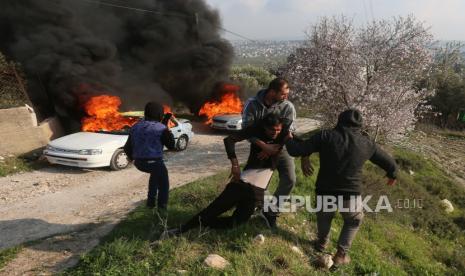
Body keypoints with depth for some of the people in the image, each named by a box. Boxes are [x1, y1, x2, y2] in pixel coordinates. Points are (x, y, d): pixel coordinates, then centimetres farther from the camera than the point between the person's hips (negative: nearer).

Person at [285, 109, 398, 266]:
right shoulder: (367, 143, 1)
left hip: (325, 191, 0)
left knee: (324, 215, 33)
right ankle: (341, 254, 29)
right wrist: (392, 175, 38)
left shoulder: (325, 136, -8)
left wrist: (289, 139, 13)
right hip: (350, 195, 1)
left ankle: (322, 241, 49)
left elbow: (296, 151, -9)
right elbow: (390, 164, 15)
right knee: (354, 221, 30)